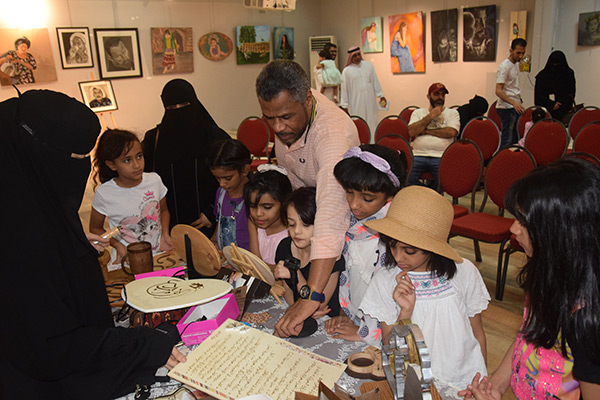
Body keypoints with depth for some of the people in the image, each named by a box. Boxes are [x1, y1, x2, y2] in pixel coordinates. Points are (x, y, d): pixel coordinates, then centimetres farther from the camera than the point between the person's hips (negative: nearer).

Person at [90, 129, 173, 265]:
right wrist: (117, 245, -12)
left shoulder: (154, 180, 0)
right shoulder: (104, 193, -9)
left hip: (159, 253, 2)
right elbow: (95, 228, 5)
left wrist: (165, 234, -1)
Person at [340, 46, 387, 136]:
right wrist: (344, 105, -3)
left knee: (372, 121, 5)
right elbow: (344, 88, 0)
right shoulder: (346, 71, -1)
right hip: (356, 101, -3)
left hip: (370, 99, 3)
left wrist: (381, 95, 7)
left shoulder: (368, 65, 8)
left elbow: (375, 81, 11)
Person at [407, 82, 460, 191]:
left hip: (441, 157, -1)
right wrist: (430, 116, 2)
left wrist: (426, 131, 0)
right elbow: (411, 132, 2)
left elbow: (451, 132, -3)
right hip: (418, 155, 1)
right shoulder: (418, 112, 21)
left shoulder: (452, 113, 17)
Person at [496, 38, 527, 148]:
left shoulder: (516, 64, 14)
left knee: (516, 137, 11)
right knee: (507, 139, -8)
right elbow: (498, 91, -22)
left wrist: (519, 102, 19)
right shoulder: (504, 67, -14)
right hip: (507, 108, -9)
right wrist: (514, 103, -30)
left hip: (516, 106, 9)